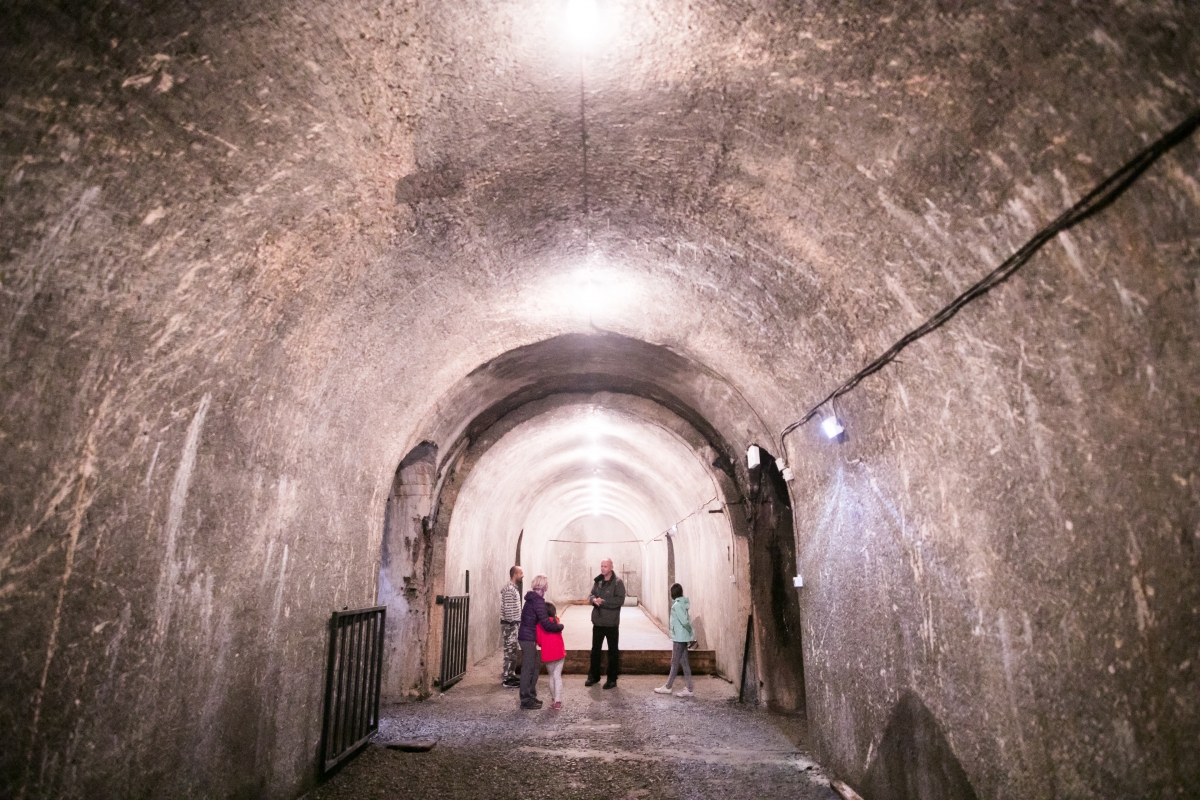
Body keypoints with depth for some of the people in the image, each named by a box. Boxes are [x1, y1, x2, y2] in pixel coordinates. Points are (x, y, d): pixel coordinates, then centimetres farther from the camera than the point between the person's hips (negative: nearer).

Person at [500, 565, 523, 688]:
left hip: (514, 624, 10)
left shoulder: (514, 588, 14)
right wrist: (511, 623, -20)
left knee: (513, 651, 15)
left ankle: (511, 675, 24)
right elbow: (508, 609, -21)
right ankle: (506, 679, 1)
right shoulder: (509, 589, -18)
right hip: (509, 624, -10)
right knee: (510, 651, -5)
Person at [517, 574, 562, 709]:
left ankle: (531, 696, 26)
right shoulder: (538, 601, -19)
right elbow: (547, 625, -19)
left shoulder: (532, 599, 10)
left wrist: (553, 622, 8)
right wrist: (560, 626, -3)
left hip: (526, 636, 9)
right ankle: (526, 700, 9)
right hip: (529, 638, -9)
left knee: (535, 665, 17)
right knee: (528, 668, 0)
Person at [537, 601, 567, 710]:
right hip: (559, 652, 1)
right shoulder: (557, 621, 3)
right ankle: (558, 701, -6)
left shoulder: (540, 624, -3)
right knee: (557, 676, 2)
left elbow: (539, 641, -2)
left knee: (551, 676, 16)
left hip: (547, 654, 0)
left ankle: (555, 699, 21)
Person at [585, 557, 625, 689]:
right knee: (595, 650, 16)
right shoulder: (597, 581, 7)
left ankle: (612, 679, 18)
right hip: (597, 621, 6)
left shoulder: (618, 582, -11)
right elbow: (591, 595, 10)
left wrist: (603, 602, -23)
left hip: (611, 623, -6)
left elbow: (620, 600, -18)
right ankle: (594, 676, 30)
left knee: (613, 651, 7)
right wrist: (594, 600, -14)